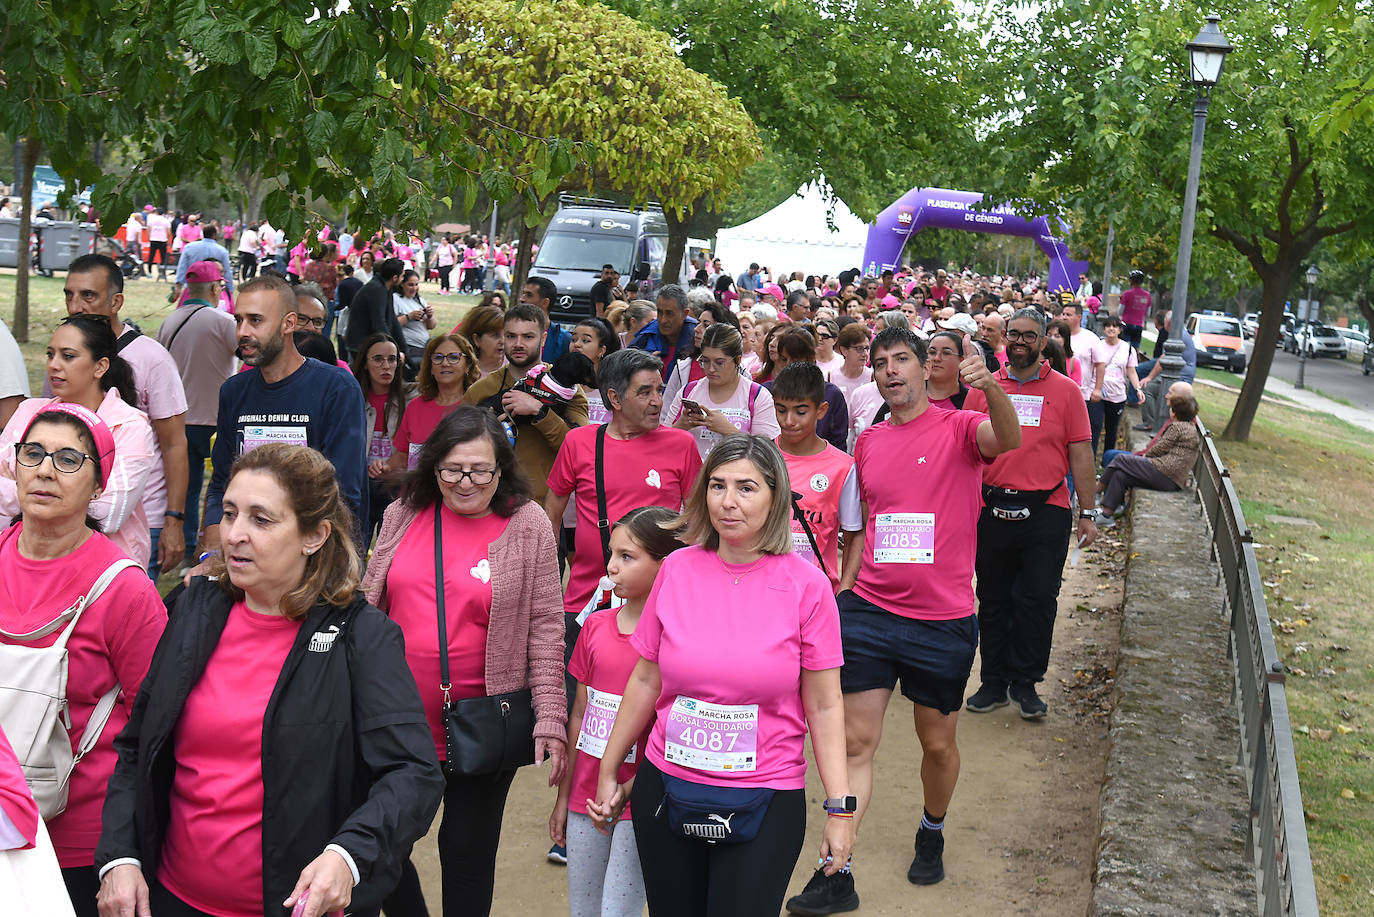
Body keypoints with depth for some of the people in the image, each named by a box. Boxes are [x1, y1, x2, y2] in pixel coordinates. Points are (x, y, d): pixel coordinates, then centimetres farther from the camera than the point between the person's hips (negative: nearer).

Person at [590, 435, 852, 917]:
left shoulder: (805, 584, -7)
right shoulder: (677, 569, 0)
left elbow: (824, 706, -4)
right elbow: (645, 681, 8)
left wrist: (840, 807, -7)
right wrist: (608, 772, 12)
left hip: (765, 803, -2)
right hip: (665, 788, 3)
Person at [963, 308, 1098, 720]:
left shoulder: (1065, 391, 3)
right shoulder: (983, 388, 8)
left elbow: (1081, 454, 3)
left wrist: (1087, 513, -1)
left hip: (1046, 511, -2)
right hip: (992, 510, 2)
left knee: (1037, 600, -1)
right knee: (993, 600, 9)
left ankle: (1025, 683, 13)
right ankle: (994, 682, 20)